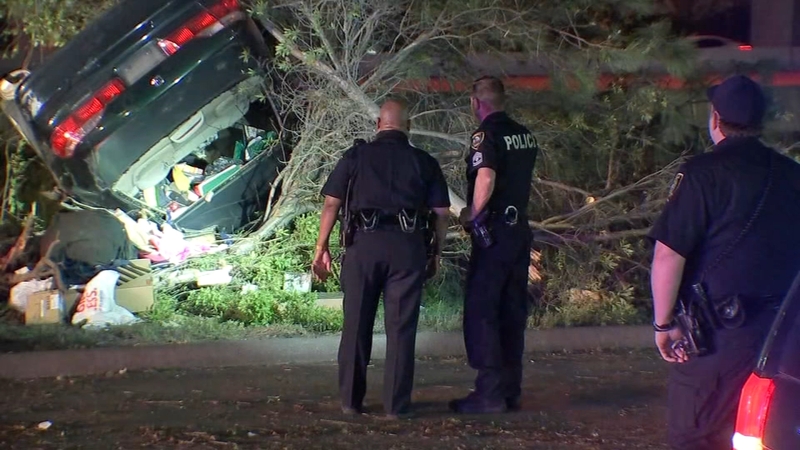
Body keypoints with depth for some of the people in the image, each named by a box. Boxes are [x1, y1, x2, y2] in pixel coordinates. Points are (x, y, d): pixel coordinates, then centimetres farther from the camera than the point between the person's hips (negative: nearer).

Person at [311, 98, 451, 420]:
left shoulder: (356, 156, 9)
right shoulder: (424, 162, 10)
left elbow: (331, 203, 4)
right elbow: (442, 212, 7)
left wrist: (322, 248, 8)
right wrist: (437, 252, 17)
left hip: (364, 243, 0)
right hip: (407, 245, 0)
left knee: (356, 325, 9)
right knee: (401, 327, 3)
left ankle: (351, 400, 15)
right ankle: (396, 405, 4)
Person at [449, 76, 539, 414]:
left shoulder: (486, 135, -14)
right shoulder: (525, 135, 11)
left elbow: (486, 179, -27)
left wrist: (471, 216, -13)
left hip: (493, 234, -8)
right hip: (520, 230, 8)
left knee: (481, 312, -3)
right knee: (512, 312, 12)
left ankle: (489, 393, -6)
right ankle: (510, 390, 17)